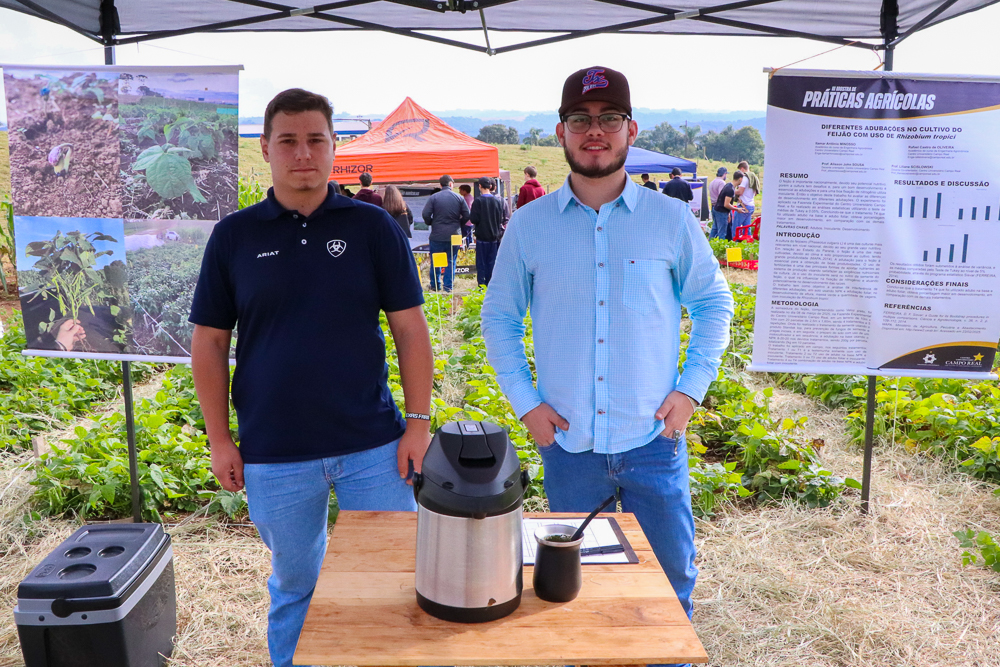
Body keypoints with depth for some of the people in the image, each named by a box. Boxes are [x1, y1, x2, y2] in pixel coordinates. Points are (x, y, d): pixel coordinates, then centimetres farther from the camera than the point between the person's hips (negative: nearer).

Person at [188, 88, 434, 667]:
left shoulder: (373, 227, -1)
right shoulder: (234, 235, 1)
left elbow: (410, 328, -1)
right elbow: (210, 342, 4)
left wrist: (419, 422, -5)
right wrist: (220, 440, 1)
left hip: (373, 445, 0)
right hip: (274, 455, 1)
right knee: (295, 587, 17)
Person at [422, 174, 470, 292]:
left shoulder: (433, 197, -4)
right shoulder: (459, 198, 0)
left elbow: (426, 214, -10)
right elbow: (466, 215, -1)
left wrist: (431, 224, 9)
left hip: (437, 235, -1)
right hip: (453, 235, 1)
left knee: (435, 261, 11)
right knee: (451, 261, 9)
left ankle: (435, 285, 19)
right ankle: (448, 286, 7)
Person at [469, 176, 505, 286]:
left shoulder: (478, 201, -13)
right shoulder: (497, 200, 1)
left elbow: (474, 219, -13)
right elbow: (501, 219, 7)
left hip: (482, 236, -4)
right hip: (494, 236, 4)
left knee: (481, 262, 3)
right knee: (492, 262, 10)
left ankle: (481, 285, 2)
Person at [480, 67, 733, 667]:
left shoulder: (671, 220, -1)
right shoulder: (529, 225, 1)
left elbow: (713, 303, 8)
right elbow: (500, 317, 8)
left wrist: (692, 389, -2)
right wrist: (524, 401, -1)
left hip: (653, 438, 0)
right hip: (567, 441, 1)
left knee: (673, 575, 11)